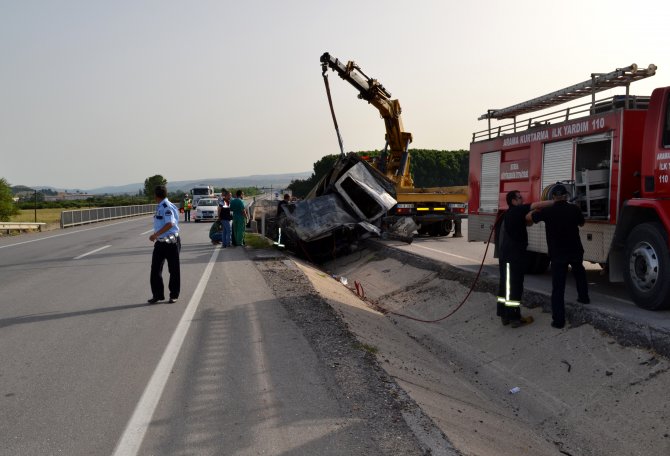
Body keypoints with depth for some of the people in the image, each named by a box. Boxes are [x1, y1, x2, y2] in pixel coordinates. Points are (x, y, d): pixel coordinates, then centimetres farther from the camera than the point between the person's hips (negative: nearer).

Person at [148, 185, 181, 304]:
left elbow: (170, 224, -26)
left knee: (173, 270, 5)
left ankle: (174, 295, 16)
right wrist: (156, 236, 17)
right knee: (155, 269, 7)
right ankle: (157, 295, 15)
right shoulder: (160, 207, 10)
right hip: (160, 243, 9)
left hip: (171, 242, -9)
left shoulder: (167, 207, -17)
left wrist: (155, 234, -25)